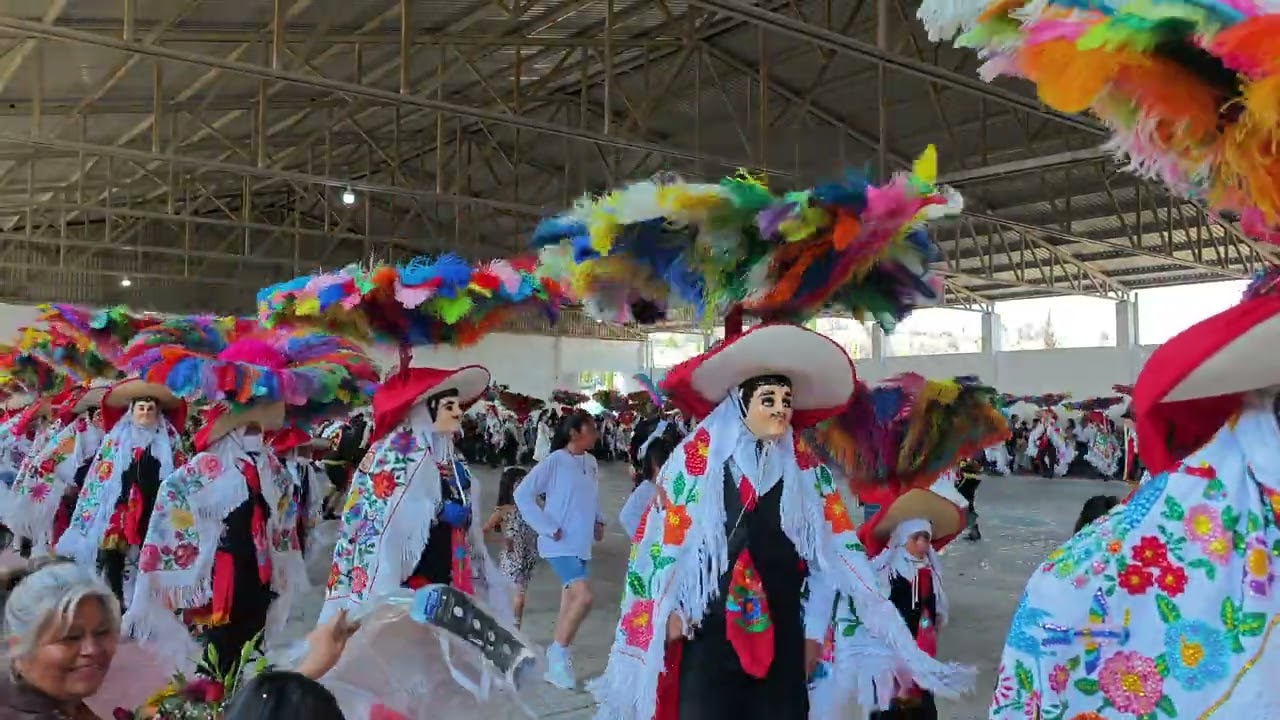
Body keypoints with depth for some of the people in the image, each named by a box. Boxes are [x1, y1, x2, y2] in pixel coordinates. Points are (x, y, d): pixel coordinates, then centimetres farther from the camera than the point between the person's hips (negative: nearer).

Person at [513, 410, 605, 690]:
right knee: (584, 597, -19)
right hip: (560, 545, -7)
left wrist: (599, 521, 6)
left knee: (570, 602, 13)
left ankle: (557, 663, 25)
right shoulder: (554, 461, -14)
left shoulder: (591, 462, 6)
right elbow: (523, 494, -15)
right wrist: (549, 528, -16)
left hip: (582, 546, 7)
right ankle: (559, 652, 1)